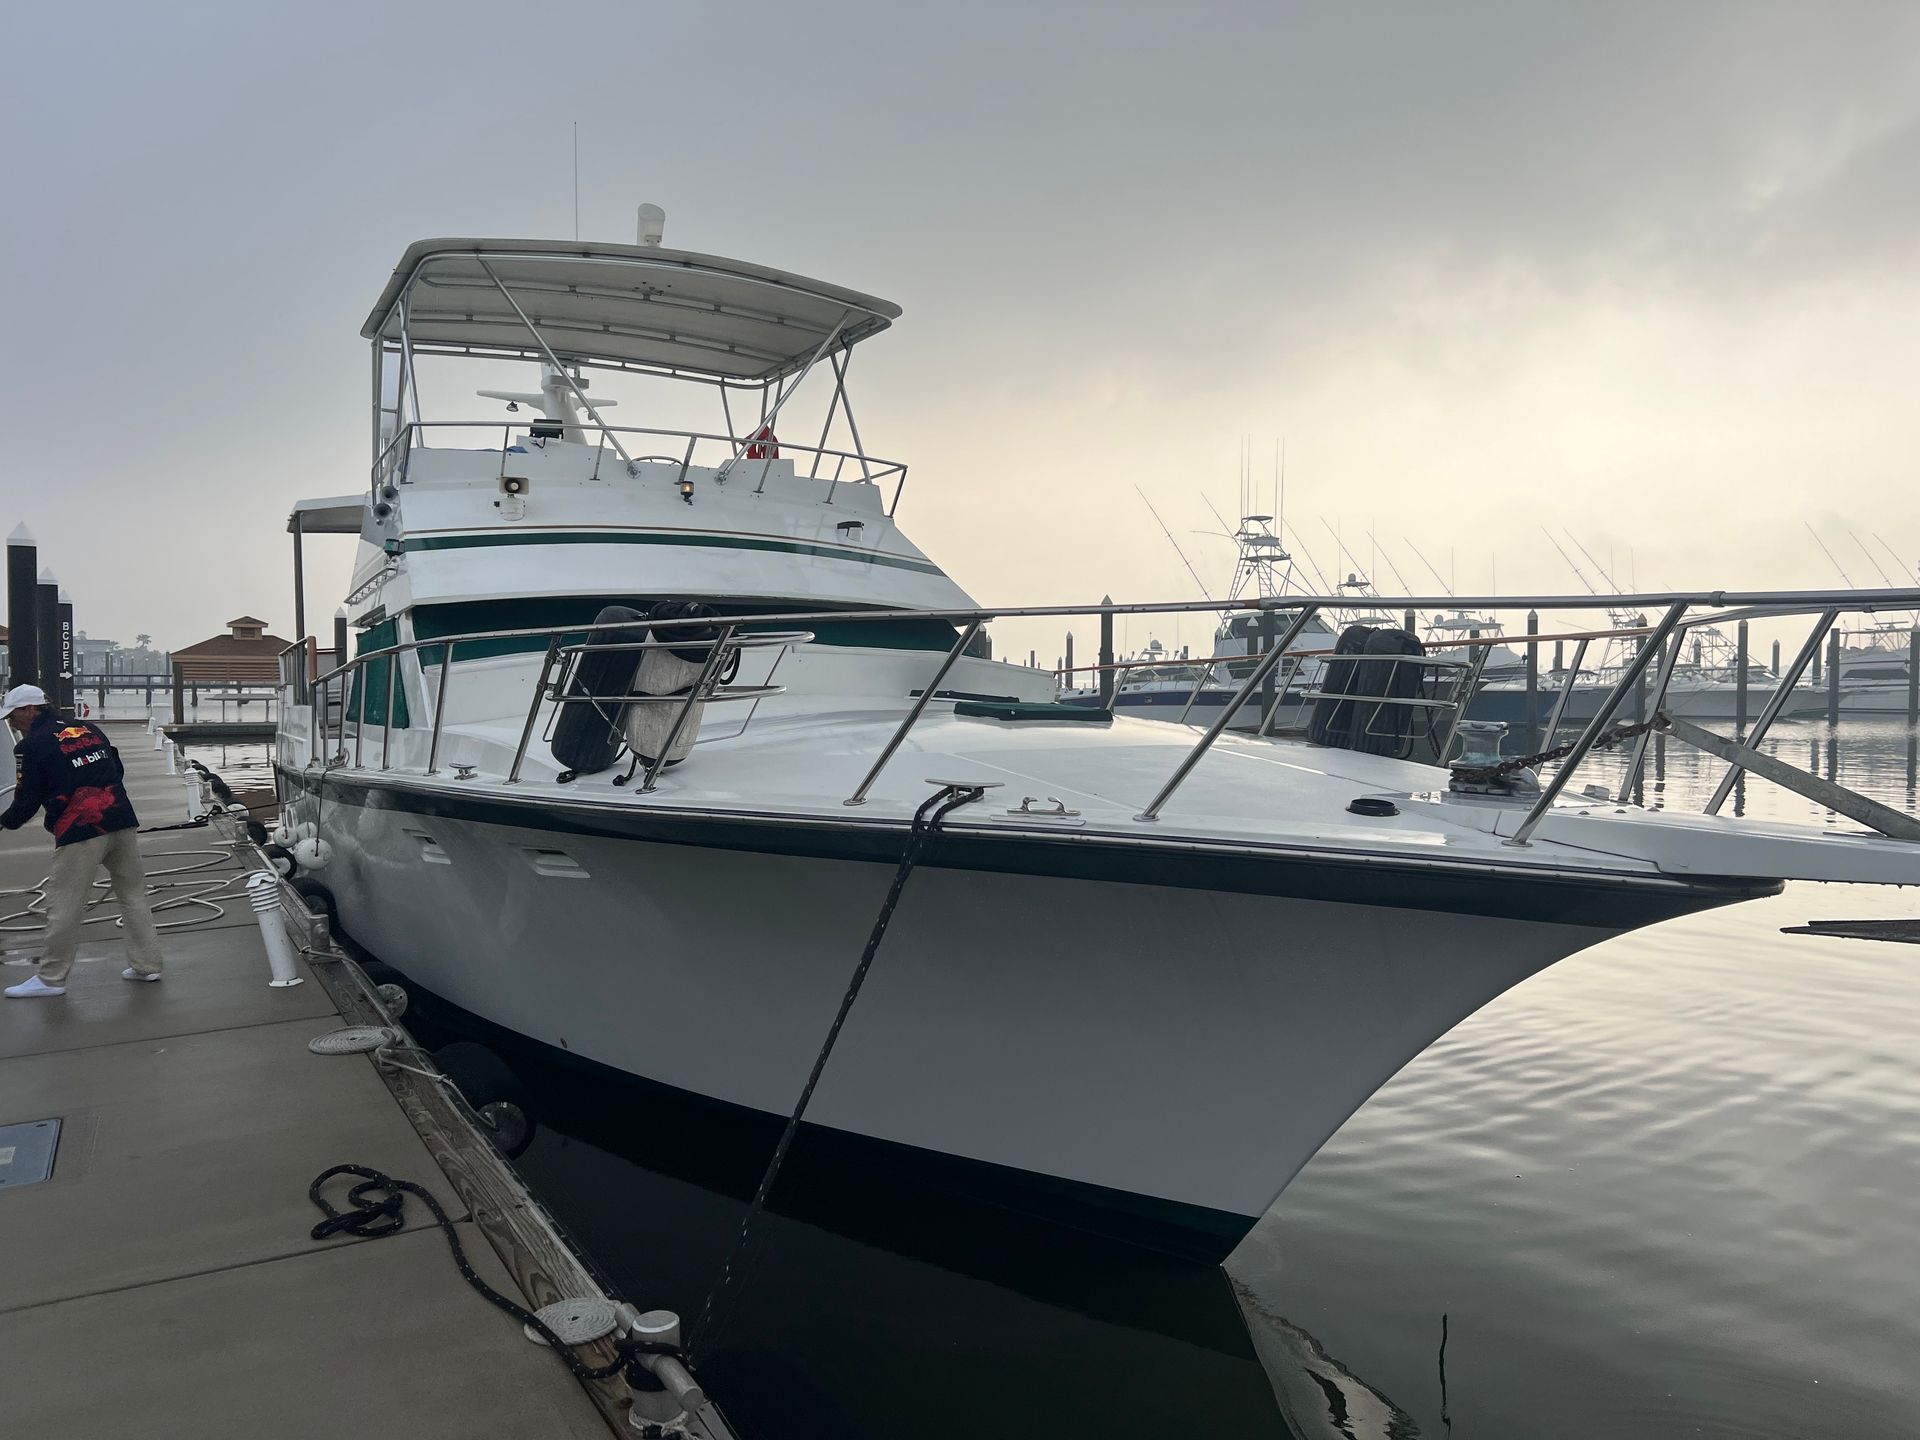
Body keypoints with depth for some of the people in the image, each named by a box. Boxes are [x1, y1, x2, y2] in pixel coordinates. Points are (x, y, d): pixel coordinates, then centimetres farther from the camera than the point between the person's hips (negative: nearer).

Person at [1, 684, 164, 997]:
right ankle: (146, 965, 17)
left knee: (64, 905, 3)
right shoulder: (89, 729, 15)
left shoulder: (31, 746, -3)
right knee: (133, 895, 12)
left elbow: (27, 799, -1)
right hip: (122, 820, 7)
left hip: (81, 831, -6)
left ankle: (51, 977, 9)